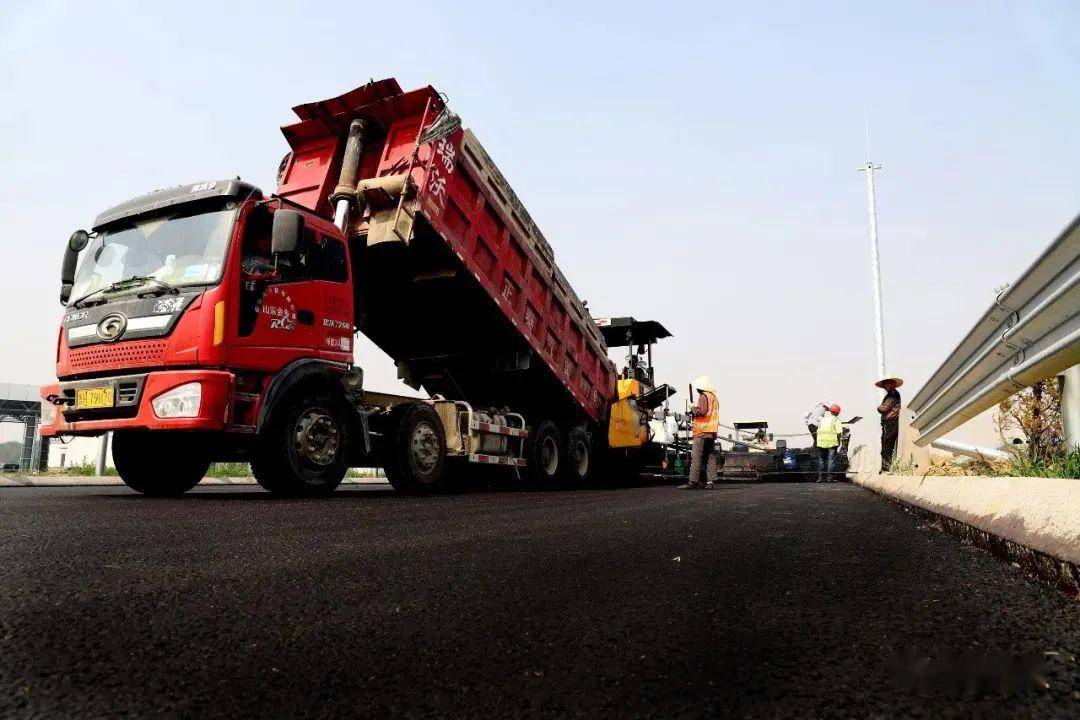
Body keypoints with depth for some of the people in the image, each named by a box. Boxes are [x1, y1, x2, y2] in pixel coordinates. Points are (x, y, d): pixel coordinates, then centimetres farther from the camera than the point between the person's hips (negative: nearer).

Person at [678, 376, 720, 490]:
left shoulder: (703, 396, -7)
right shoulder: (714, 397, 19)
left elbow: (702, 412, -18)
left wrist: (694, 411, 0)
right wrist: (695, 413, 16)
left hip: (702, 432, -9)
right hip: (712, 432, 9)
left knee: (696, 457, -10)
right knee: (710, 456, 7)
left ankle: (693, 482, -14)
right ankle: (709, 481, 6)